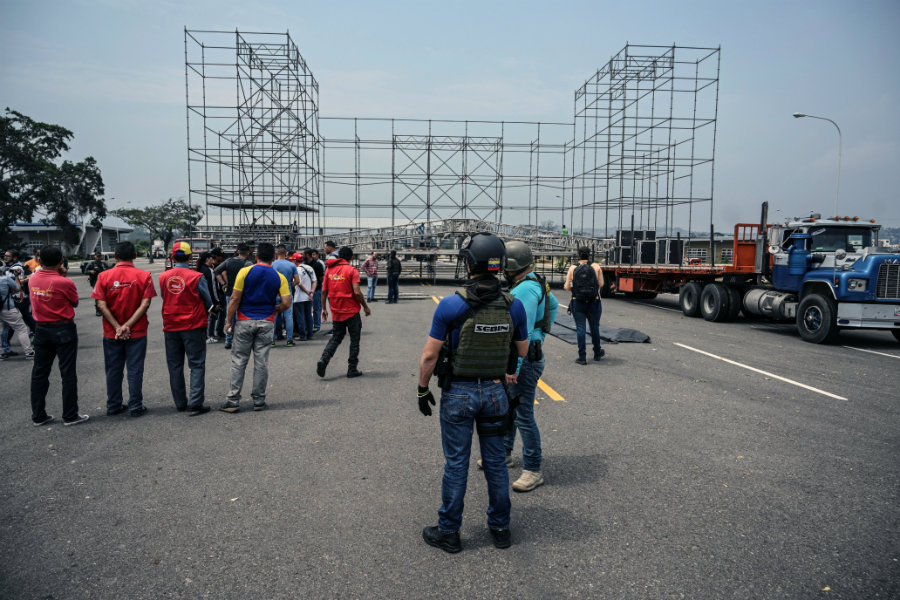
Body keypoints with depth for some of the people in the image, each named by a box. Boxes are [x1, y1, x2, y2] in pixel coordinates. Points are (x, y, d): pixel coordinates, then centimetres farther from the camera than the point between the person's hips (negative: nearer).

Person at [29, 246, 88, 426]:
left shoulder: (32, 280, -2)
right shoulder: (65, 282, -18)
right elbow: (75, 303, -2)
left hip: (41, 329, 5)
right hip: (63, 330, -5)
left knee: (39, 373, 13)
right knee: (68, 374, 3)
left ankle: (38, 415, 20)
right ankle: (70, 416, 8)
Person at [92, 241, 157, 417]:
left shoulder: (104, 276, -2)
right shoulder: (143, 276, -6)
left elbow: (101, 305, -9)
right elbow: (145, 304, -13)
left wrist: (117, 327, -10)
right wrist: (127, 326, -13)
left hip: (111, 333, 2)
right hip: (137, 333, -1)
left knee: (113, 370, 12)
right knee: (135, 370, 5)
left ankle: (113, 406, 21)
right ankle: (136, 406, 10)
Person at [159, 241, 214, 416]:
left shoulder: (163, 277, -1)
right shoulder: (196, 277, -12)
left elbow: (164, 298, 9)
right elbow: (208, 302, -4)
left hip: (170, 327, 4)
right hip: (193, 326, -4)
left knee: (174, 366, 14)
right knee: (197, 365, 3)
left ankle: (180, 403, 20)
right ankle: (195, 403, -2)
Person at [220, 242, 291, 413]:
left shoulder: (245, 272, -4)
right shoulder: (279, 277, 1)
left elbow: (235, 299, -6)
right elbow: (286, 303, -4)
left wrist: (229, 321, 1)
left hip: (245, 321, -1)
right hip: (266, 323, 1)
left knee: (239, 361, 5)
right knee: (261, 362, 6)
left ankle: (233, 401, 6)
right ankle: (259, 401, 12)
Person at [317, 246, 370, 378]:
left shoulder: (329, 270, 4)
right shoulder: (352, 271, -11)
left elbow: (324, 291, 6)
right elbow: (357, 292, -17)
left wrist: (324, 308, 16)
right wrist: (365, 307, -5)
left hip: (336, 312, 5)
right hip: (351, 311, -5)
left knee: (336, 337, 17)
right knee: (354, 339, 8)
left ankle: (323, 360, -3)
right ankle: (352, 369, 11)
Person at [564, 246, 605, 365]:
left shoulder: (572, 268, -1)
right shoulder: (596, 267, -1)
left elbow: (567, 287, -3)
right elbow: (601, 284, -3)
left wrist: (570, 288, 19)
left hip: (577, 302, 0)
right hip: (594, 302, 0)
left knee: (580, 328, 3)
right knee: (594, 327, 15)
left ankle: (582, 357, 2)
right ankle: (597, 353, 31)